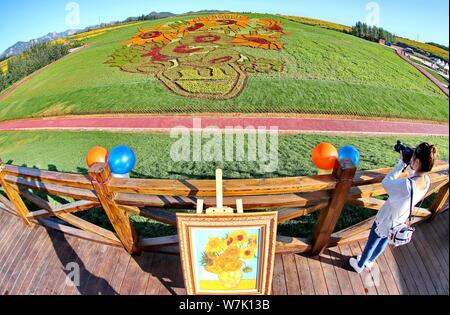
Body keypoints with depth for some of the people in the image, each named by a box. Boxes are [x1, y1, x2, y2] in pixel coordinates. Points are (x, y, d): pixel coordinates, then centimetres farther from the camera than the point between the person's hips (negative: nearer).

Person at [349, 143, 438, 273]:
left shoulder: (406, 185, -40)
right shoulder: (427, 180, -17)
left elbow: (386, 183, -23)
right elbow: (414, 176, 6)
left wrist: (402, 164, -21)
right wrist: (407, 166, -10)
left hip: (385, 222, -7)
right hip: (399, 223, 7)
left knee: (371, 245, 20)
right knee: (384, 243, 31)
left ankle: (359, 265, 44)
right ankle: (370, 261, 56)